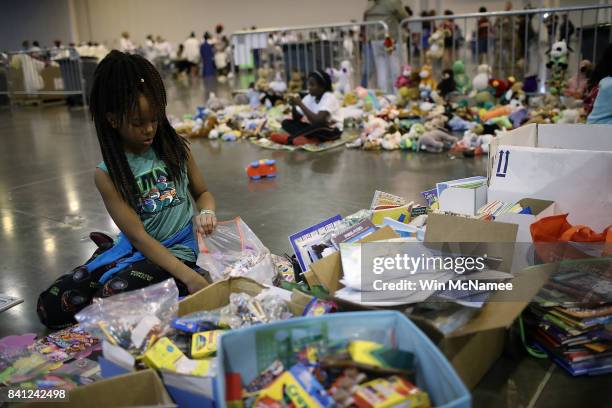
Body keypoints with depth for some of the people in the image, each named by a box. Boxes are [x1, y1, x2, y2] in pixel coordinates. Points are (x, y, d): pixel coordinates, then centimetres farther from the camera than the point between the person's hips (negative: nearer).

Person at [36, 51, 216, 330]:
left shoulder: (176, 148, -4)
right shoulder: (107, 174, -9)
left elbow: (203, 193, 9)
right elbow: (138, 237, -16)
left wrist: (206, 213, -18)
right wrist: (188, 276, -28)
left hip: (178, 249, -2)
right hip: (136, 250, 2)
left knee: (111, 298, -29)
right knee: (50, 307, -7)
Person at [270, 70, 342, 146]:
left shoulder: (329, 97, -18)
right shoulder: (309, 97, 0)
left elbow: (318, 120, -31)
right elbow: (297, 119, 0)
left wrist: (300, 104, -26)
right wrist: (294, 106, -19)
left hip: (332, 131, -7)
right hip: (315, 129, 7)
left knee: (317, 125, -40)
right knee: (286, 123, -9)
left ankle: (289, 139, -28)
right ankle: (311, 139, -31)